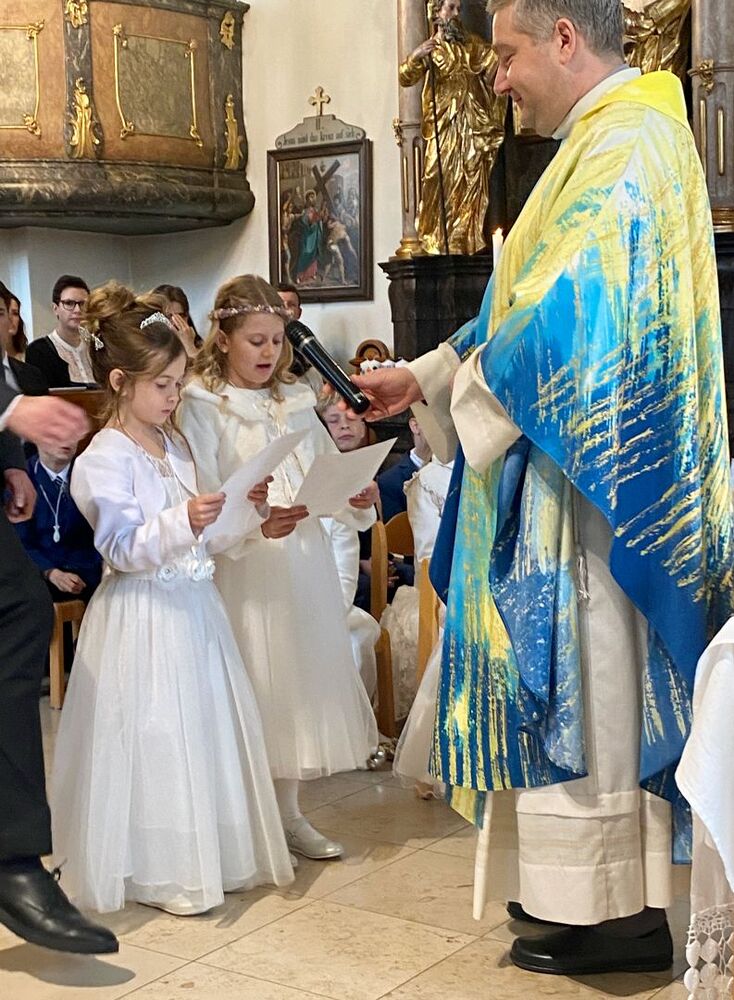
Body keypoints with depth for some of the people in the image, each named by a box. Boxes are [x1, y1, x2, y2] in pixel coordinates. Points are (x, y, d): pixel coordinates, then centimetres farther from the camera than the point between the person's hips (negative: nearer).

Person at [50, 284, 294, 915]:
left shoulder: (174, 444, 12)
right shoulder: (104, 459, -13)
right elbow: (123, 547, -20)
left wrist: (244, 513, 3)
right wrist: (181, 522, -32)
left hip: (193, 607, 8)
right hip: (143, 618, -8)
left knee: (206, 730, 13)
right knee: (153, 738, -2)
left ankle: (214, 856, 26)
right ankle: (159, 872, 11)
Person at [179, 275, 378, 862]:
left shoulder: (296, 402, 13)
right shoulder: (202, 406, -4)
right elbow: (202, 502, -13)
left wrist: (359, 498, -11)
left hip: (304, 565, 5)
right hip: (243, 570, -5)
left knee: (302, 675, 10)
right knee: (254, 685, -2)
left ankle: (289, 812, 23)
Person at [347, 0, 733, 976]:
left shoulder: (621, 147, -15)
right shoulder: (611, 139, 17)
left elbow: (569, 319, -23)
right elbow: (526, 305, 20)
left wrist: (463, 391, -8)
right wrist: (424, 377, 16)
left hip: (591, 473, -10)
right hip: (589, 469, 10)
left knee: (588, 677, -2)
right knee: (598, 680, 13)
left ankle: (615, 913, 9)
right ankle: (623, 896, 24)